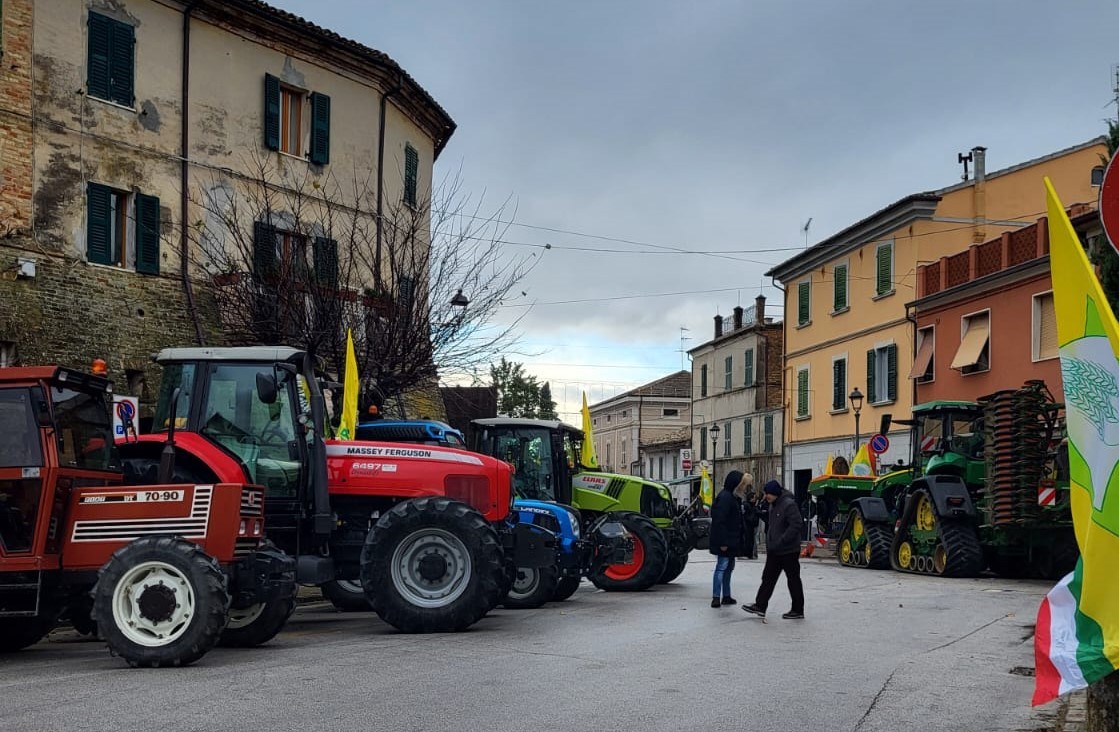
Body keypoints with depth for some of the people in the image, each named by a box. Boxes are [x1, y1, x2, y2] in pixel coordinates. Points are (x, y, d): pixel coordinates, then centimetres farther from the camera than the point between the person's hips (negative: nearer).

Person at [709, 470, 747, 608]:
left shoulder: (733, 497, 16)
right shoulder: (725, 497, -16)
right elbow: (720, 521, -22)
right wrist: (723, 542, -24)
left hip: (731, 541, 10)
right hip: (725, 542, -10)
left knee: (728, 568, 15)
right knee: (722, 567, -9)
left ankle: (726, 596, 22)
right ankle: (716, 598, -7)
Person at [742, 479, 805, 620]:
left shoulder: (789, 505, -19)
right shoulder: (773, 505, 11)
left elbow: (796, 526, -25)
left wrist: (780, 542, -25)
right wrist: (769, 544, 14)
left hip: (788, 551, -9)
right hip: (774, 551, 9)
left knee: (793, 580, 3)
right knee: (768, 578, 8)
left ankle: (798, 610, 12)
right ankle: (760, 606, 11)